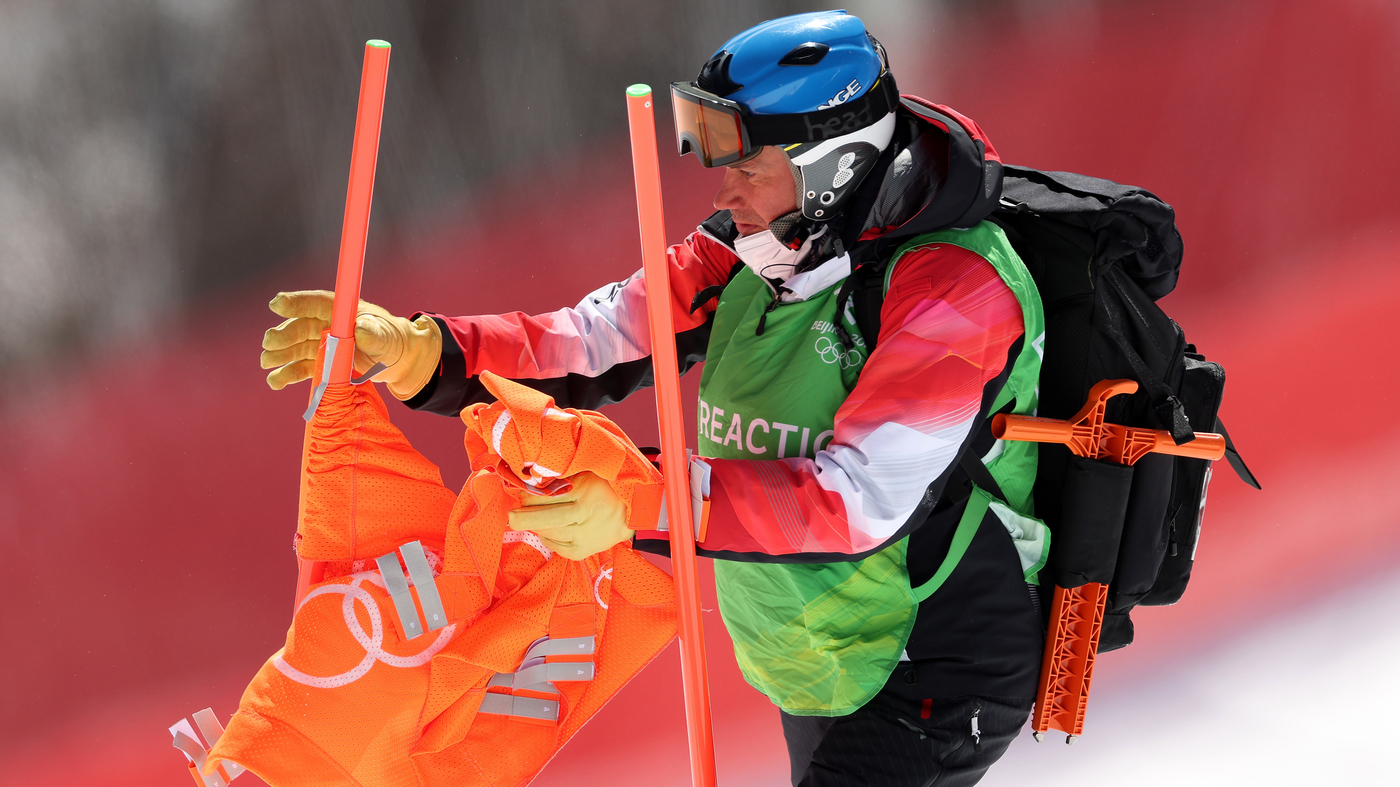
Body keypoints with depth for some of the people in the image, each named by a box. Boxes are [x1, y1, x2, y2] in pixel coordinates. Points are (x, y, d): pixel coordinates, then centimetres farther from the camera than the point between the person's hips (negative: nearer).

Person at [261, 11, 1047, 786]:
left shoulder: (956, 288, -27)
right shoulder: (755, 250, -2)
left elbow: (863, 498, -35)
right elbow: (590, 348, -6)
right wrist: (417, 350, -22)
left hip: (939, 681, -9)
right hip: (817, 672, 9)